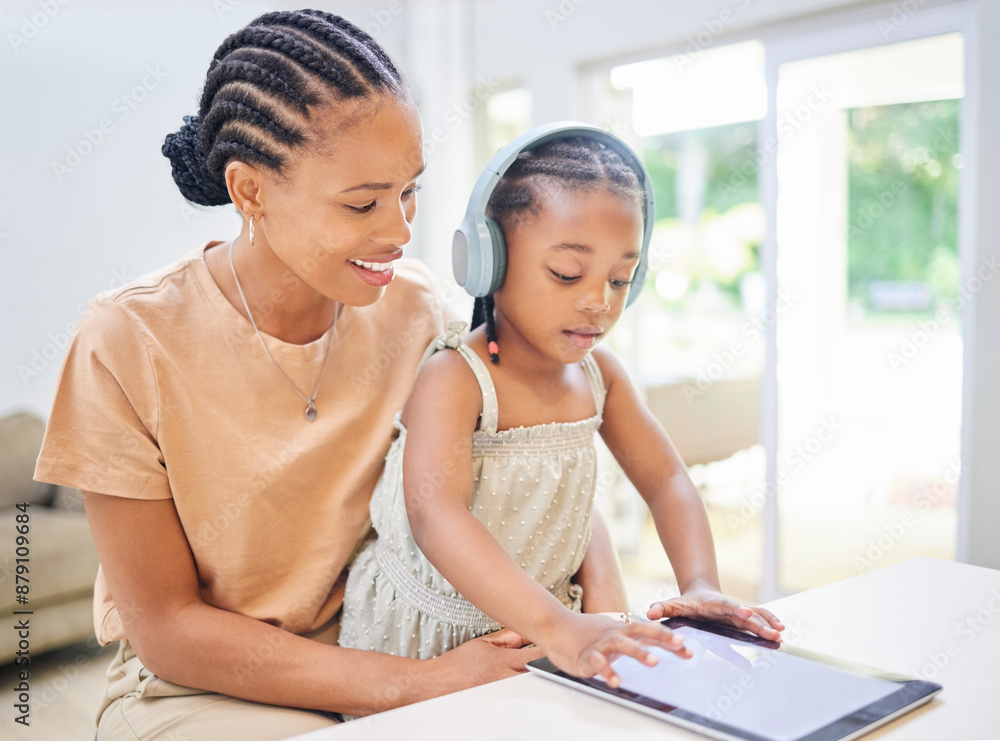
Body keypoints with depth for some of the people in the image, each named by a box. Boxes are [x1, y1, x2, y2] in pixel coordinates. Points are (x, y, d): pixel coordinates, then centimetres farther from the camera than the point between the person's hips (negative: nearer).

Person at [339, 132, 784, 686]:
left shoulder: (597, 372, -1)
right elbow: (436, 516, -37)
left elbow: (665, 479, 4)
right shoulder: (452, 379, -23)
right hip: (426, 638, -4)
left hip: (534, 630, 4)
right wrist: (554, 626, -48)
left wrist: (701, 586, -13)